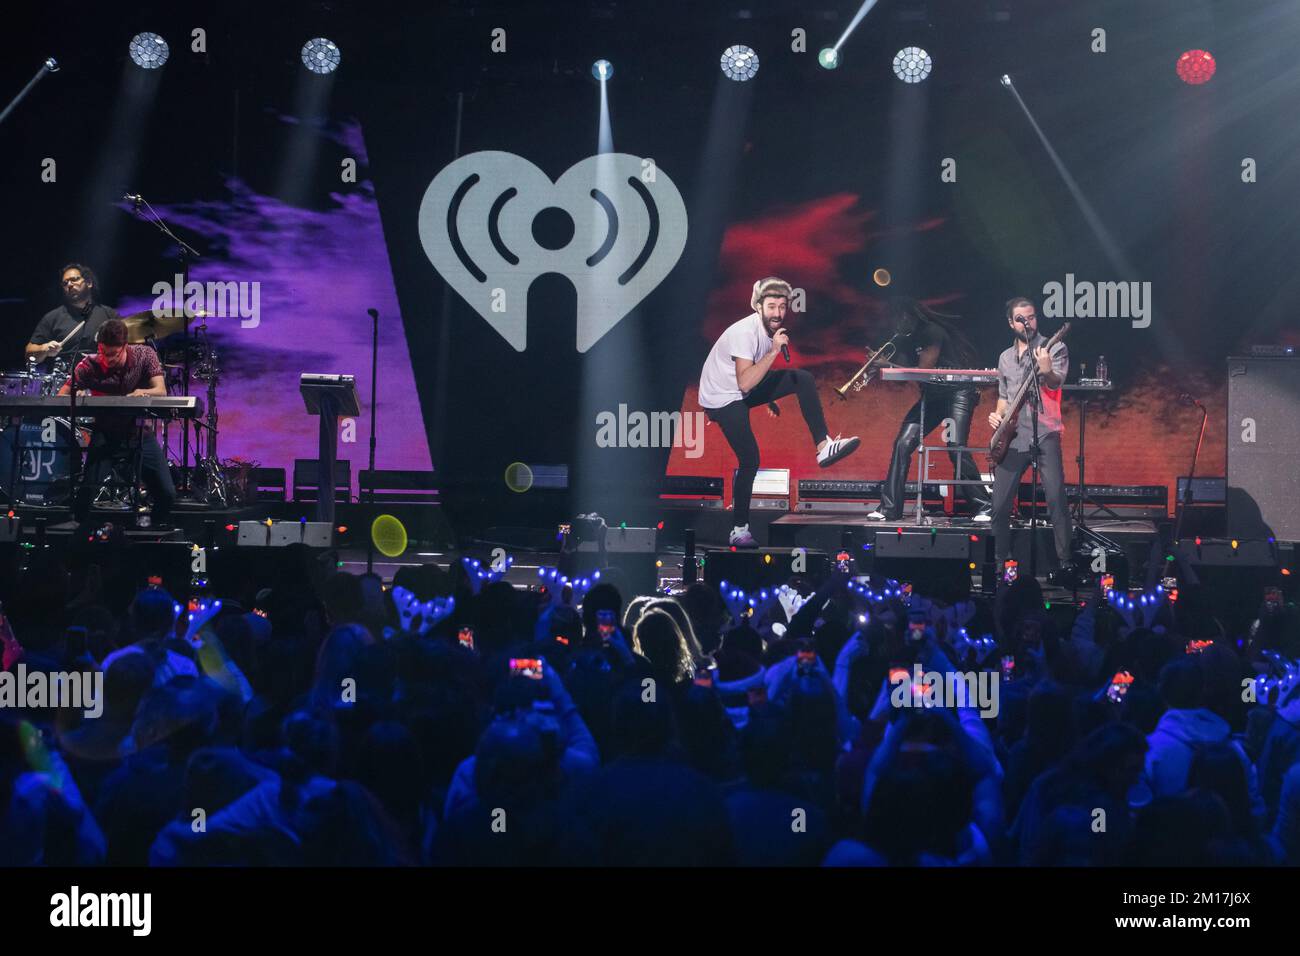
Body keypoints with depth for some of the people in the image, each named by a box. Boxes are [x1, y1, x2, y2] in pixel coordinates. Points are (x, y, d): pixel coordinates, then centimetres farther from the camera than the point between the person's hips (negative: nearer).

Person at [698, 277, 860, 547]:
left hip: (745, 390, 8)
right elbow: (744, 382, -37)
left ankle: (823, 446, -10)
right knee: (749, 460, -15)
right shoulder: (745, 332, -28)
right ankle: (739, 529, -3)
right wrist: (774, 351, -38)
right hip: (721, 398, -8)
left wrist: (770, 399, 23)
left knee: (803, 378, -6)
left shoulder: (773, 328, -2)